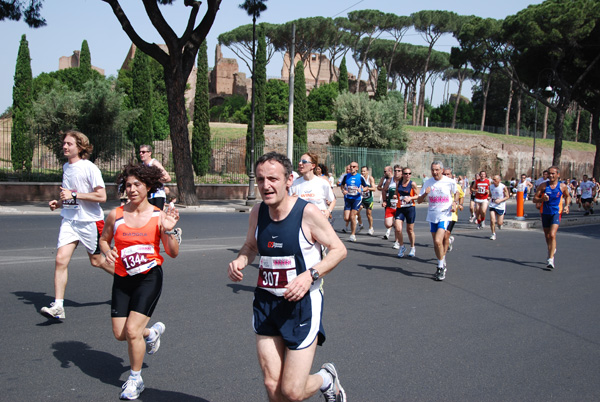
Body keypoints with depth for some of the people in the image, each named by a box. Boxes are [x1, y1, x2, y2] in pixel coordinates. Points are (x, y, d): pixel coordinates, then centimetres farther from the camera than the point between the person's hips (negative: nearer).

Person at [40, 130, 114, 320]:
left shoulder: (90, 168, -13)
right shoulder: (66, 167, 11)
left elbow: (101, 196, -19)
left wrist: (74, 195, -22)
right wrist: (59, 203, 6)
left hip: (90, 221, -6)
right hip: (69, 220, 6)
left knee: (96, 260, 8)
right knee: (60, 260, -8)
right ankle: (58, 306, -6)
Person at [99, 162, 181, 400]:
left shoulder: (158, 216, -6)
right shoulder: (115, 215, -1)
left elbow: (173, 253, -4)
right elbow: (104, 239, 15)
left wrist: (169, 230, -20)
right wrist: (107, 251, -6)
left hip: (150, 277, -4)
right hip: (123, 280, 4)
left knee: (132, 331, -12)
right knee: (120, 334, 4)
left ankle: (135, 380, 12)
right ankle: (152, 332, 38)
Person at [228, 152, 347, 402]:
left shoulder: (307, 212, -15)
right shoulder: (257, 212, 1)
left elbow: (339, 250, -8)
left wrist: (311, 274, -23)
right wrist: (240, 261, -4)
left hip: (301, 304, -5)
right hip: (265, 303, 5)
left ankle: (327, 378, 30)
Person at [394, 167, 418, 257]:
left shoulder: (412, 184, -5)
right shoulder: (398, 183, 5)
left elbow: (418, 196, -1)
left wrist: (410, 198, -18)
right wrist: (395, 196, -2)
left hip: (410, 209, -2)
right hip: (400, 209, 2)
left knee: (410, 230, 7)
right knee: (398, 229, -11)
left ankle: (412, 248, 28)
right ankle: (402, 246, 11)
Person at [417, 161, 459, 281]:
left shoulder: (450, 182, -6)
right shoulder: (428, 183, 1)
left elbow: (456, 192, 16)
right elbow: (419, 200, 1)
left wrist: (455, 203, -2)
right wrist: (425, 194, -19)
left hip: (445, 215, -4)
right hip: (432, 216, 4)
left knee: (438, 241, -19)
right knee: (436, 244, 10)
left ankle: (441, 268, -5)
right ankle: (442, 264, 29)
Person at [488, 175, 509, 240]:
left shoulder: (503, 187, -15)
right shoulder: (491, 186, -3)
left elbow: (507, 196, -7)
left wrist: (500, 200, -21)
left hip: (501, 206, -2)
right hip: (492, 205, 2)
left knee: (499, 223, 3)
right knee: (492, 220, -11)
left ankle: (501, 222, 42)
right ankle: (493, 234, 5)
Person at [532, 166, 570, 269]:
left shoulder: (563, 186, -1)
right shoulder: (543, 186, -2)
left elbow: (567, 196, 18)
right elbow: (534, 199, -2)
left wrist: (566, 205, 0)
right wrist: (542, 199, -22)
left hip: (556, 213, -2)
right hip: (545, 213, 3)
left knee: (552, 235, -19)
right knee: (547, 236, 15)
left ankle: (551, 259, -20)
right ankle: (552, 249, 46)